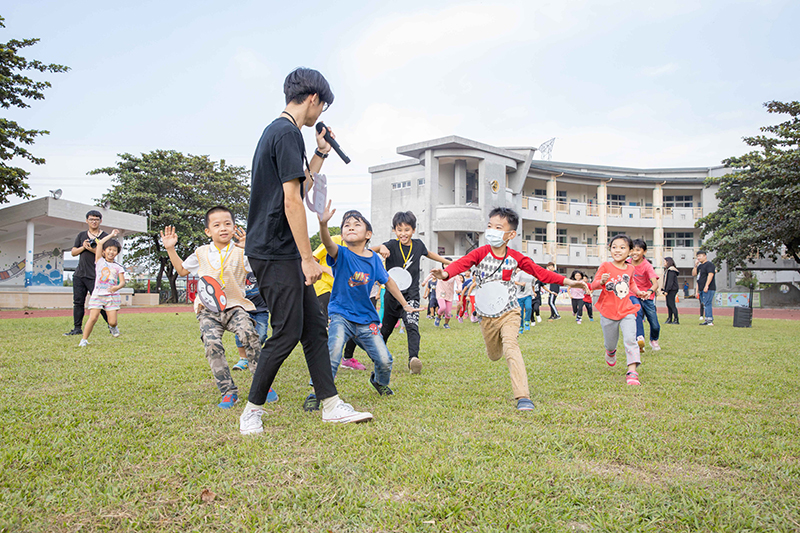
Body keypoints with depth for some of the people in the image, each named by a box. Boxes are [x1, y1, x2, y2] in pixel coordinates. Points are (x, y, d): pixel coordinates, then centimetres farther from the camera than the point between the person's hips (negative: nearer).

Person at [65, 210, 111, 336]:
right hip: (79, 275, 5)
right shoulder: (81, 235, 16)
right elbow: (73, 252, 13)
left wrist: (93, 250, -18)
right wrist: (83, 247, -6)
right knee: (78, 302, 6)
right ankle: (77, 328, 13)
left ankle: (112, 326, 4)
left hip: (95, 276, -5)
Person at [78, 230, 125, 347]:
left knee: (112, 321, -6)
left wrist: (117, 287, -21)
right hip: (98, 294, -1)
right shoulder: (100, 261, 8)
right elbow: (100, 243, 1)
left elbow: (122, 282, 2)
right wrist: (111, 235, 9)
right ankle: (84, 339, 1)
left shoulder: (118, 267, 10)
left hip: (112, 295, 1)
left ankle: (113, 327, 31)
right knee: (93, 318, -14)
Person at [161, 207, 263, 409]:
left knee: (249, 333, -28)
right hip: (209, 309, 2)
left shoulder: (240, 252, 4)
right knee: (212, 344, -21)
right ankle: (228, 392, -10)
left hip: (235, 305, -2)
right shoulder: (201, 253, 13)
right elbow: (182, 270, 30)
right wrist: (171, 249, 21)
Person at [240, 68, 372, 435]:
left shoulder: (276, 131, 19)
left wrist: (320, 154, 23)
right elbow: (292, 201, -19)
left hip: (283, 253, 10)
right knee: (287, 333, -4)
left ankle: (331, 404, 15)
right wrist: (307, 258, -17)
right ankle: (252, 410, 11)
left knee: (314, 327, 9)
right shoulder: (288, 132, -12)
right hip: (276, 252, -10)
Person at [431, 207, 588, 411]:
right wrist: (445, 273, -50)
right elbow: (462, 263, -28)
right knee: (493, 355, 15)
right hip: (487, 315, 1)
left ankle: (523, 396, -23)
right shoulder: (481, 253, -11)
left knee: (511, 347, -22)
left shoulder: (515, 257, -5)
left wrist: (565, 281, -1)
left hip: (509, 312, -1)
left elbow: (538, 271, 3)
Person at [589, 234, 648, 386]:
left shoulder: (630, 268, 5)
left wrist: (638, 292, 11)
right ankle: (610, 352, 50)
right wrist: (602, 281, -29)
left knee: (630, 339, -17)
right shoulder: (605, 266, -7)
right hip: (608, 312, -1)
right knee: (610, 343, 13)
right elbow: (593, 285, -9)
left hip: (627, 311, 2)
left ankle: (632, 372, -15)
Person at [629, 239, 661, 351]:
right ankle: (639, 338, -39)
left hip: (647, 296, -1)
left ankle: (654, 340, 35)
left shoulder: (647, 266, -20)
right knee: (638, 311, -32)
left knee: (655, 326, 2)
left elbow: (655, 283, -35)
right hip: (633, 295, 1)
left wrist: (650, 291, -53)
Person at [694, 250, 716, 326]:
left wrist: (706, 286, -26)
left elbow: (710, 275, -19)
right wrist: (695, 266, 6)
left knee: (707, 304, -14)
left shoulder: (709, 264, -9)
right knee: (705, 304, 10)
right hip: (702, 289, 10)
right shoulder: (700, 266, 20)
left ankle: (709, 320, -16)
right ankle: (708, 320, 14)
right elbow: (693, 274, 20)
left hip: (708, 289, -10)